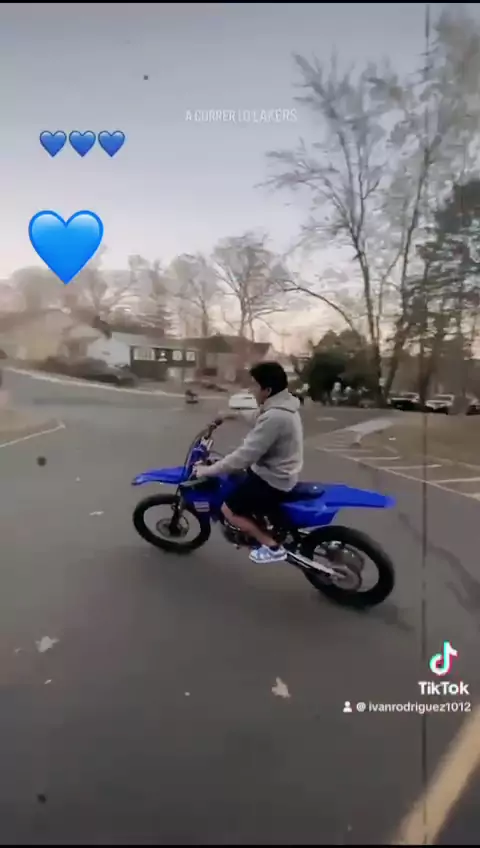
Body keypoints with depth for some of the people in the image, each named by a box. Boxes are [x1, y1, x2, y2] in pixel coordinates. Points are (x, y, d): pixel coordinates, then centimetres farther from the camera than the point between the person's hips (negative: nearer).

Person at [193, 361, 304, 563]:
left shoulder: (274, 417, -30)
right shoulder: (283, 405, 2)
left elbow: (246, 455, -29)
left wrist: (209, 470, -20)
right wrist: (236, 415, 21)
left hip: (273, 480, -10)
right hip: (280, 472, 10)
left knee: (229, 510, -4)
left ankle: (272, 546, 4)